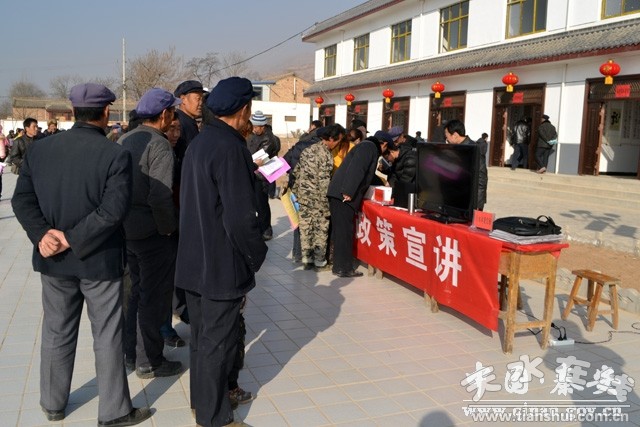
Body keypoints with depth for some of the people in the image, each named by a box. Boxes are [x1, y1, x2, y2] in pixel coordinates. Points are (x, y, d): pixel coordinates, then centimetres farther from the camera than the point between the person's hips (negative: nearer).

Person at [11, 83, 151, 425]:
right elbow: (113, 210, -23)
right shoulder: (116, 155, -15)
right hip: (99, 259, -4)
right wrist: (73, 239, -18)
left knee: (57, 333, 19)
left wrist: (42, 233, -12)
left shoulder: (40, 148, 0)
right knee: (107, 336, 8)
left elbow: (22, 198, -3)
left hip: (54, 260, 5)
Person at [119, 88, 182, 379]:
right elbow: (161, 197, -26)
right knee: (154, 297, 5)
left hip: (127, 228, 8)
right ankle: (148, 361, 16)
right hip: (152, 232, -8)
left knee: (138, 290, 21)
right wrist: (169, 228, -13)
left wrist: (127, 216, 17)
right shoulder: (159, 146, -18)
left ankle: (132, 353, 32)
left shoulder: (124, 140, 7)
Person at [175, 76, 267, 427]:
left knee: (201, 335, 21)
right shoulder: (230, 147, -21)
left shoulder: (199, 142, 9)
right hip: (222, 265, -9)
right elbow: (241, 216, -24)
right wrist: (257, 254, -9)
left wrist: (249, 174, 19)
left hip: (195, 260, 10)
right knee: (217, 342, 4)